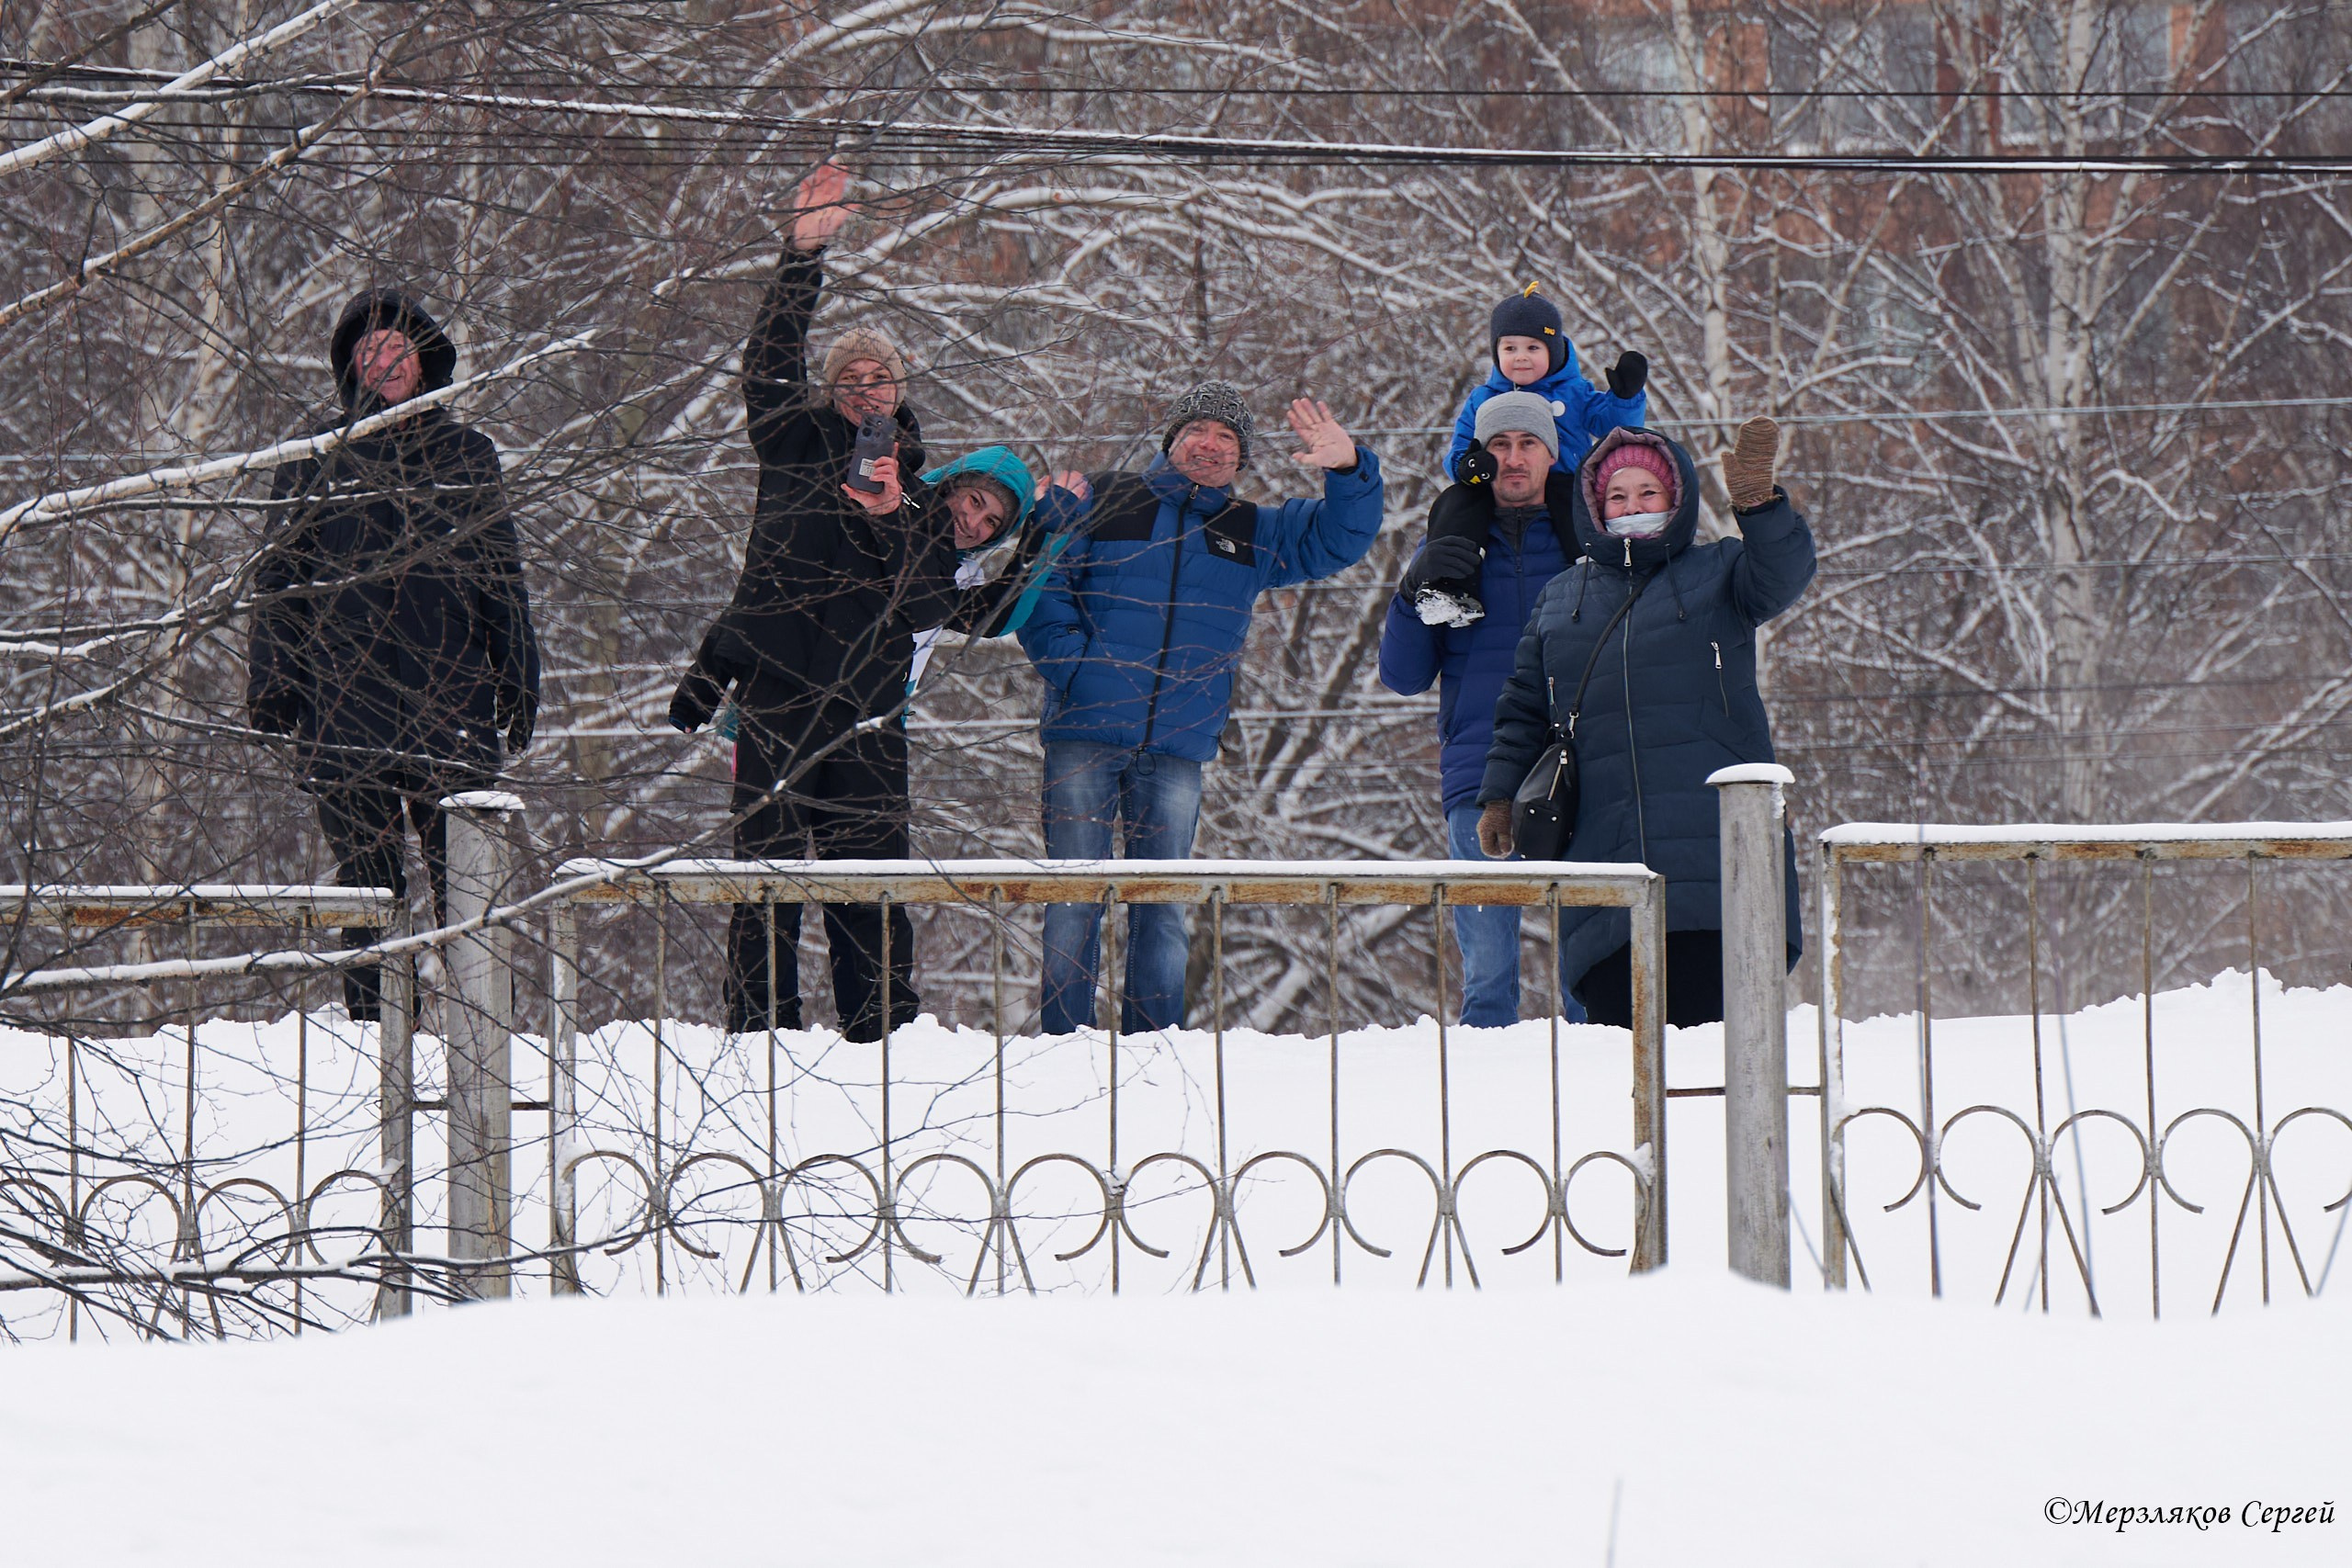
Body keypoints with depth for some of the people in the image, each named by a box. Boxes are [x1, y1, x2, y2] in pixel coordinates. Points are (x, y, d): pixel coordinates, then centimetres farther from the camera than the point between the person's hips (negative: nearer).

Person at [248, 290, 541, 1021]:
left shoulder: (467, 456, 13)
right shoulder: (311, 466, 11)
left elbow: (503, 578, 15)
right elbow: (279, 580, 12)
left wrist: (519, 685, 9)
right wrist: (270, 686, 2)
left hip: (452, 698, 0)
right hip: (345, 707, 0)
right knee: (366, 886, 1)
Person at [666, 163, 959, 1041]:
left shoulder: (924, 489, 15)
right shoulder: (795, 443, 12)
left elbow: (932, 605, 5)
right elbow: (768, 365, -4)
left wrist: (896, 522, -10)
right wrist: (803, 256, -13)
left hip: (867, 709, 1)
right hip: (775, 696, -1)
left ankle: (884, 1036, 3)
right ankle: (759, 1035, -3)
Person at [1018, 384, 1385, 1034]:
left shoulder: (1254, 535, 16)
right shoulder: (1102, 503, 7)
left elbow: (1338, 539, 9)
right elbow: (1041, 589, 5)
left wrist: (1349, 469, -9)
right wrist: (1072, 665, -10)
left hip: (1178, 749, 3)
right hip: (1083, 736, -3)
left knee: (1163, 905, 3)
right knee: (1074, 895, -4)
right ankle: (1064, 1045, 0)